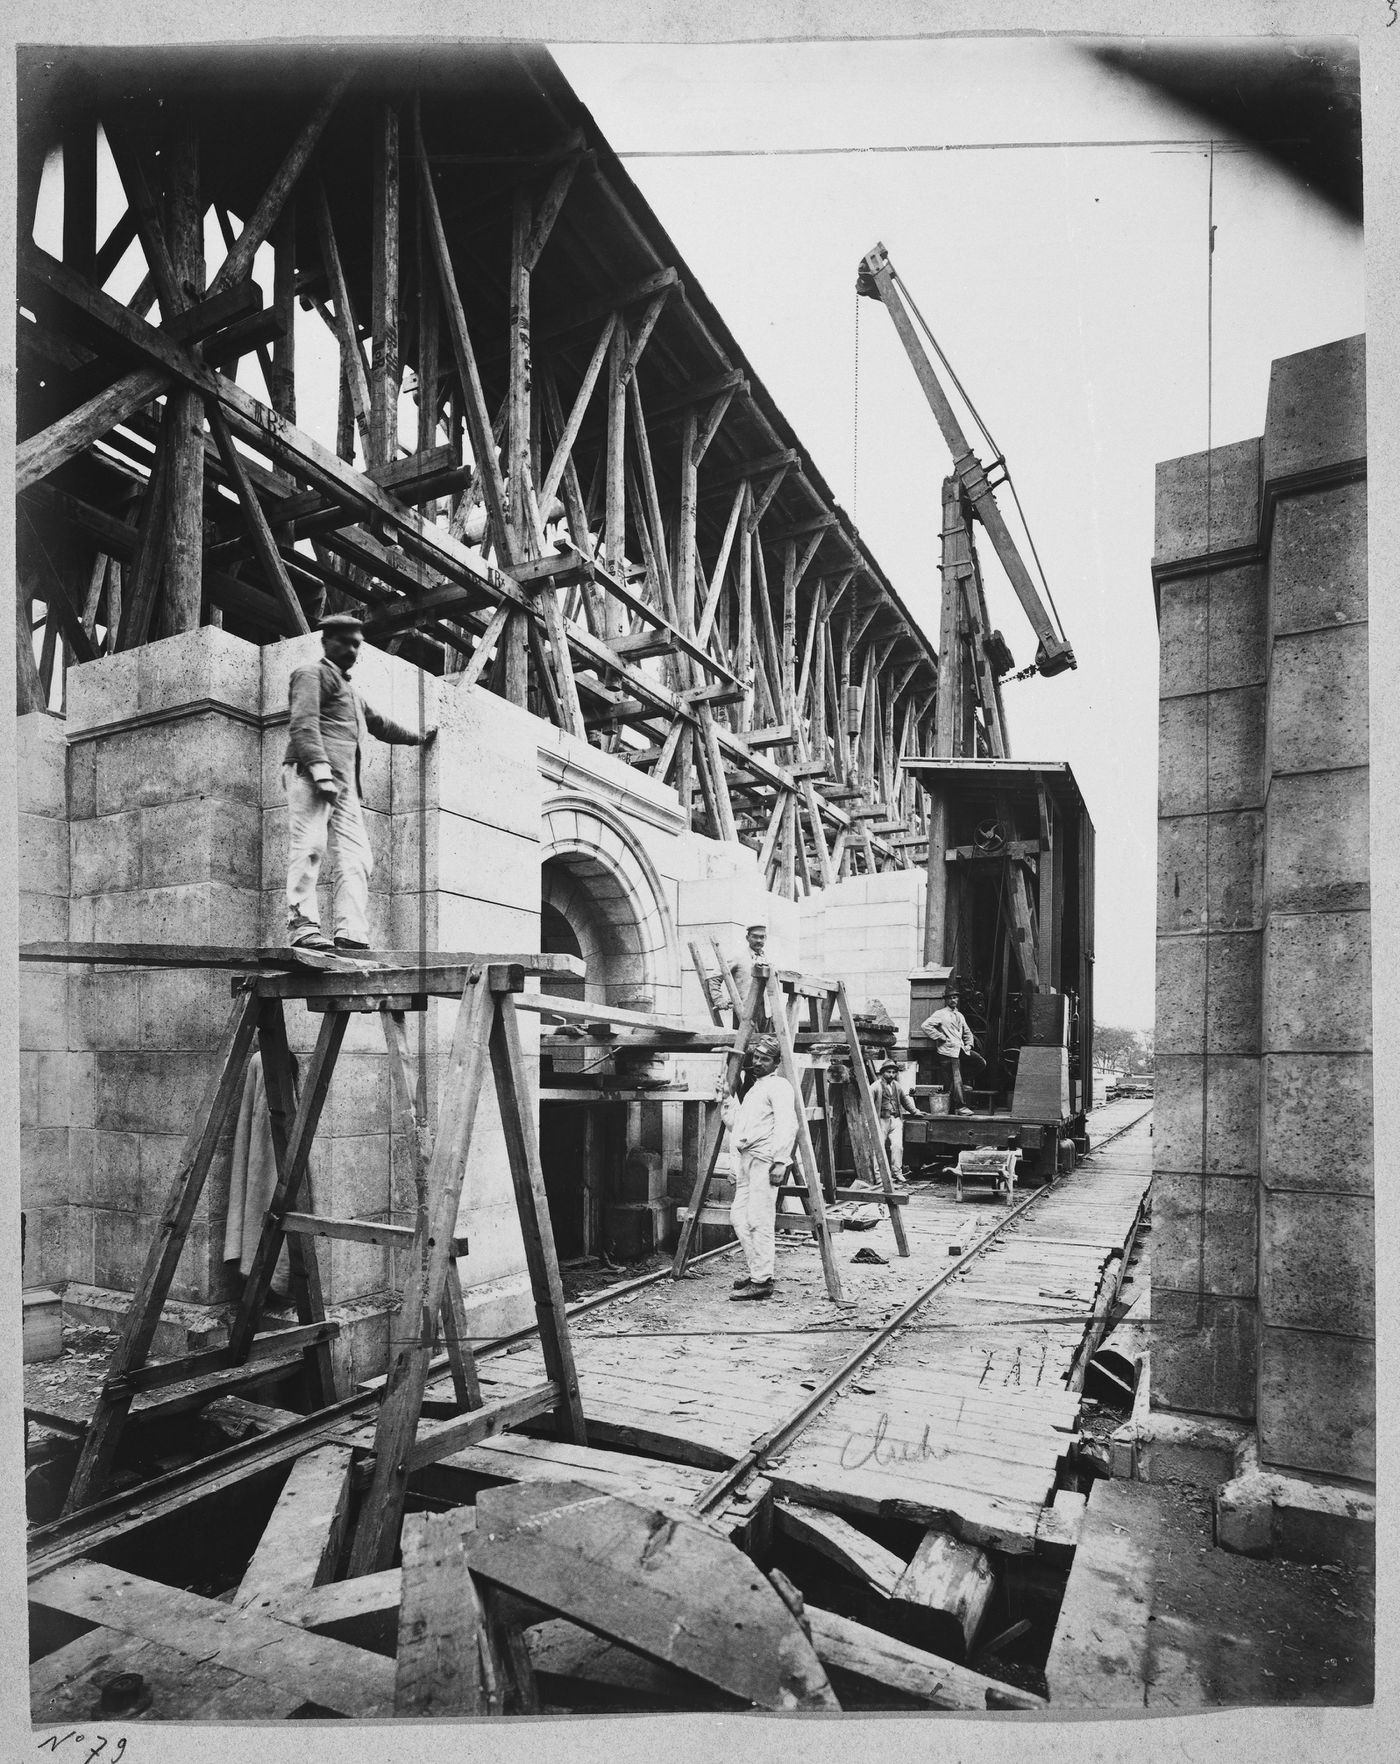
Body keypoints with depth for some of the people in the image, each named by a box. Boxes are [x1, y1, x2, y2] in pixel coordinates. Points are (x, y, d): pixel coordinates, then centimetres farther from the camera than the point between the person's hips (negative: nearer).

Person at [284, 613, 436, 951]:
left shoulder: (349, 690, 34)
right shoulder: (311, 673, 7)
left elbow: (378, 723, 49)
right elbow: (303, 724, -9)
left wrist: (419, 738, 57)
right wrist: (320, 768, -22)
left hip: (344, 783, 8)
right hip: (310, 773, -8)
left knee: (356, 856, -5)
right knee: (309, 845, -19)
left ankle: (351, 933, -12)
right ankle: (302, 925, -25)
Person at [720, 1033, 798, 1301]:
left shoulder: (778, 1086, -4)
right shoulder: (754, 1088, 25)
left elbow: (787, 1126, -16)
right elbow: (735, 1125, 26)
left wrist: (779, 1161, -24)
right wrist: (727, 1097, 16)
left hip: (765, 1159, -10)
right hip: (746, 1159, 10)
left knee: (759, 1220, -11)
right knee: (739, 1216, 12)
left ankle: (762, 1281, -8)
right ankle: (754, 1269, 21)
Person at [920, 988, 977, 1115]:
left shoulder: (959, 1015, 22)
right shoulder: (940, 1014, 0)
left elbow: (967, 1033, 34)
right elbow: (925, 1026, -12)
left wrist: (968, 1045, 14)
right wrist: (941, 1038, -11)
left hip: (961, 1049, 7)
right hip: (949, 1051, -7)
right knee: (955, 1080, -12)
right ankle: (959, 1107, -6)